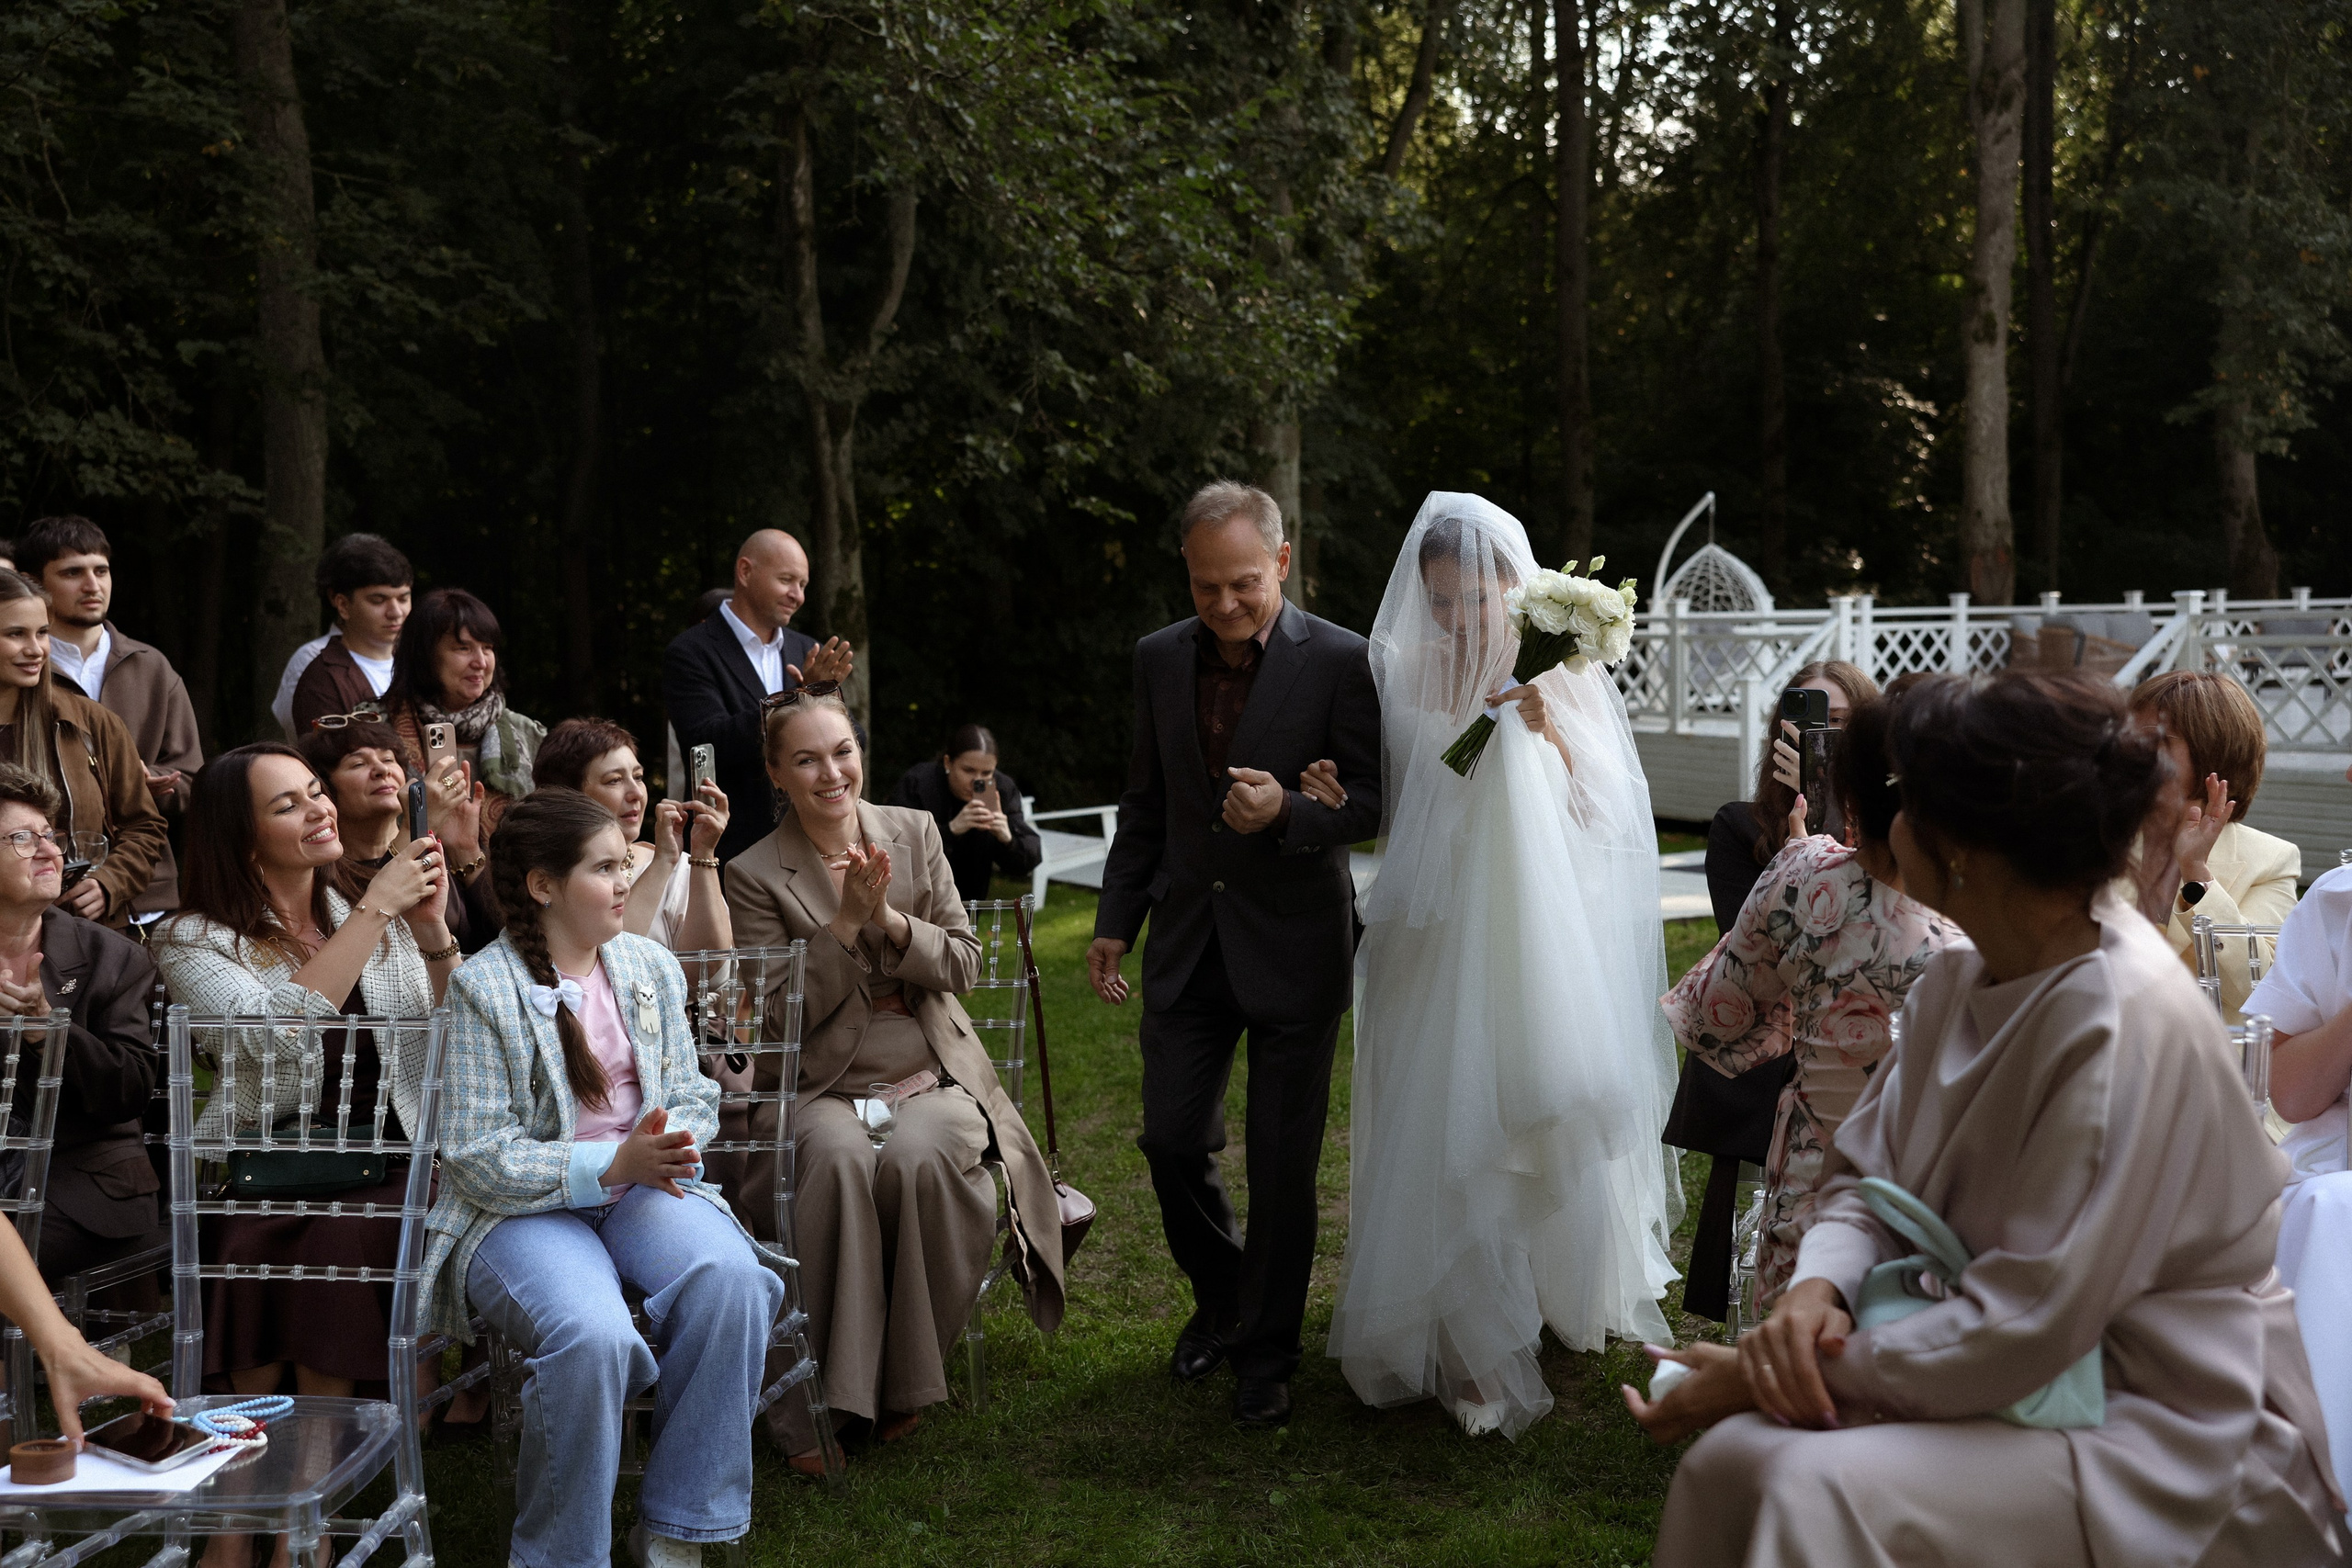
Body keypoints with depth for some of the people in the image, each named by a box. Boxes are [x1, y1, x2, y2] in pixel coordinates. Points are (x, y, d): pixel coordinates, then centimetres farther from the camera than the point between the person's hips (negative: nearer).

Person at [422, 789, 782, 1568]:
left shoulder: (651, 965, 11)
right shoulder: (483, 987, -8)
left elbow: (693, 1089, 15)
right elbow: (476, 1156, -12)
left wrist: (671, 1139, -10)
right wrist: (611, 1165, -22)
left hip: (642, 1185, 5)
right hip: (522, 1209, -5)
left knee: (731, 1279, -29)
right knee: (594, 1335, -36)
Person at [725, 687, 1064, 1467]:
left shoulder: (914, 832, 9)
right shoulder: (755, 874, 1)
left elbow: (963, 966, 5)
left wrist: (888, 919, -12)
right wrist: (846, 922, -14)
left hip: (933, 1078, 1)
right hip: (821, 1087, -1)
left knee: (916, 1157, -32)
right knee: (839, 1157, -35)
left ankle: (904, 1382, -14)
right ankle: (825, 1397, -25)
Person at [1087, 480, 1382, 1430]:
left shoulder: (1340, 661, -10)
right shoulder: (1160, 658, 4)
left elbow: (1370, 802, -8)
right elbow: (1146, 804, 12)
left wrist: (1285, 811, -26)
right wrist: (1115, 921, 9)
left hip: (1295, 943, -4)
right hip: (1189, 940, 4)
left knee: (1283, 1163, 4)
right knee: (1172, 1140, 5)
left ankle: (1266, 1353, 22)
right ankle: (1220, 1300, 32)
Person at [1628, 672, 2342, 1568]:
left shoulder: (2124, 1024, -25)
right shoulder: (1964, 978, 2)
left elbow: (2021, 1326, -25)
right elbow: (1869, 1175, 9)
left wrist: (1767, 1375, -20)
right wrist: (1816, 1289, -15)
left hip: (2179, 1450, -7)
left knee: (1823, 1489, -29)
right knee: (1728, 1461, -13)